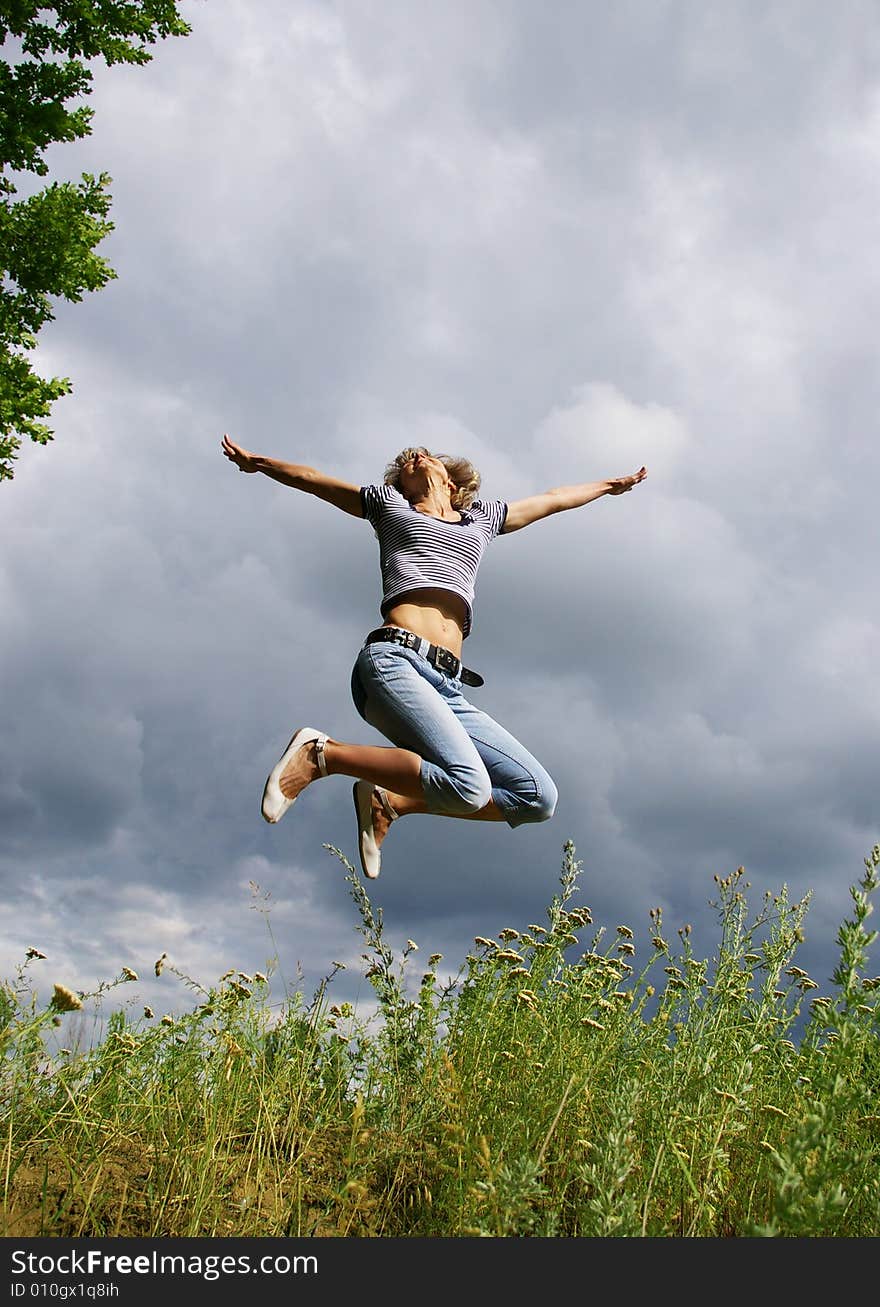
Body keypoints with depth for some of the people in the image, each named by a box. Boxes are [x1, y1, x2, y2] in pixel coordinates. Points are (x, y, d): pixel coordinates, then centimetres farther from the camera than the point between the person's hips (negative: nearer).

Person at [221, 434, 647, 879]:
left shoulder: (483, 518, 34)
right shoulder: (388, 505, 26)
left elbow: (552, 499, 47)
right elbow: (313, 479, 33)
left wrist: (611, 484, 59)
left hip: (448, 688, 6)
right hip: (394, 660, -5)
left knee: (538, 797, -8)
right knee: (468, 786, -30)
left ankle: (390, 800, 0)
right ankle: (320, 754, -13)